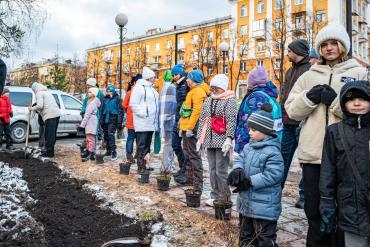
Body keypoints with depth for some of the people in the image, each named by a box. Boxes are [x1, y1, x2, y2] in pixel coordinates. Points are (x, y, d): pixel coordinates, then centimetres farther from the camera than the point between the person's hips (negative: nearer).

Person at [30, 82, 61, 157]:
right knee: (52, 134, 14)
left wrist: (32, 108, 3)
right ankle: (50, 151, 23)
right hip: (56, 114, 9)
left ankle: (49, 152, -1)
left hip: (50, 115, -9)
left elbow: (40, 106, -12)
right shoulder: (46, 92, 27)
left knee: (49, 135, -4)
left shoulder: (39, 93, -1)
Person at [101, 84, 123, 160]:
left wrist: (119, 121, -12)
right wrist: (101, 120, 14)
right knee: (106, 135, 10)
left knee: (111, 134, -17)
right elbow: (102, 110, 20)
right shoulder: (105, 99, 14)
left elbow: (120, 111, -5)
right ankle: (108, 151, 22)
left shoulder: (117, 99, -2)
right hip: (105, 119, 6)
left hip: (113, 120, -6)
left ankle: (114, 152, -14)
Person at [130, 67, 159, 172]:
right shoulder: (139, 87, -7)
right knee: (141, 146, -5)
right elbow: (133, 104, -13)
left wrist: (156, 118, 13)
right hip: (142, 122, -8)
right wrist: (143, 113, -18)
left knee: (147, 145, 13)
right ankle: (140, 167, 0)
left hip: (151, 122, 8)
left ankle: (145, 165, 21)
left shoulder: (152, 88, 18)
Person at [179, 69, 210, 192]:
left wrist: (190, 127, -23)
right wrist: (183, 127, 20)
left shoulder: (198, 91, -12)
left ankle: (198, 183, -4)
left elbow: (197, 110, -21)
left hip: (191, 128, -10)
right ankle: (189, 178, 28)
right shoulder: (193, 91, 19)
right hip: (187, 127, 10)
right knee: (188, 154, 17)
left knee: (193, 155, -8)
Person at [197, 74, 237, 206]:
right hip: (209, 141, 6)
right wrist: (200, 137, 14)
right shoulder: (208, 101, 17)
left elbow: (231, 121, -11)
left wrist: (229, 138, -19)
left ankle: (224, 198, 8)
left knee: (221, 171, -5)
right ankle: (215, 196, 21)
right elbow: (202, 119, 19)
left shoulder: (229, 100, -2)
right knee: (212, 170, 10)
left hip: (222, 142, -6)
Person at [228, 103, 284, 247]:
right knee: (246, 235, 25)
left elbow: (272, 175, -24)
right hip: (246, 201, 8)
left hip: (264, 206, -8)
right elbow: (240, 159, 6)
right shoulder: (249, 146, 5)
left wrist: (250, 181, -25)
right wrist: (237, 170, -17)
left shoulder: (272, 152, -20)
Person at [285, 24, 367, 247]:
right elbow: (292, 110, 7)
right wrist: (310, 97, -9)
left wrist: (335, 101, -14)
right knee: (314, 210, 13)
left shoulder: (360, 73, 6)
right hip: (312, 152, 2)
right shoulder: (309, 75, 13)